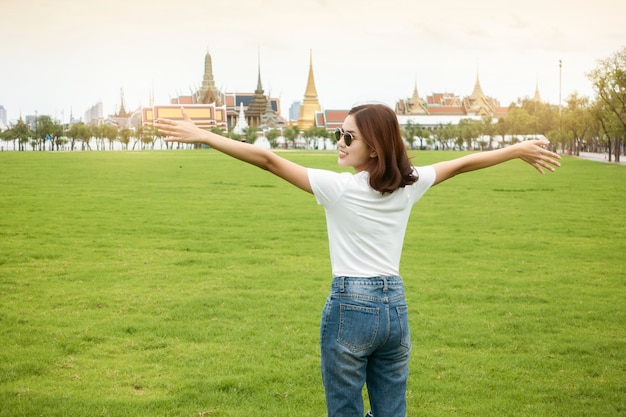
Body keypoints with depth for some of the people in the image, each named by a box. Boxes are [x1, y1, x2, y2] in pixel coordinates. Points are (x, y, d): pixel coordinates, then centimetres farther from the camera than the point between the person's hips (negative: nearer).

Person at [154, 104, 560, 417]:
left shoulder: (338, 187, -13)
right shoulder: (409, 185, 0)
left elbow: (268, 159, -15)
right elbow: (464, 163, 13)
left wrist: (202, 136, -14)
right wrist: (519, 150, 26)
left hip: (350, 308, -5)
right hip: (395, 308, 5)